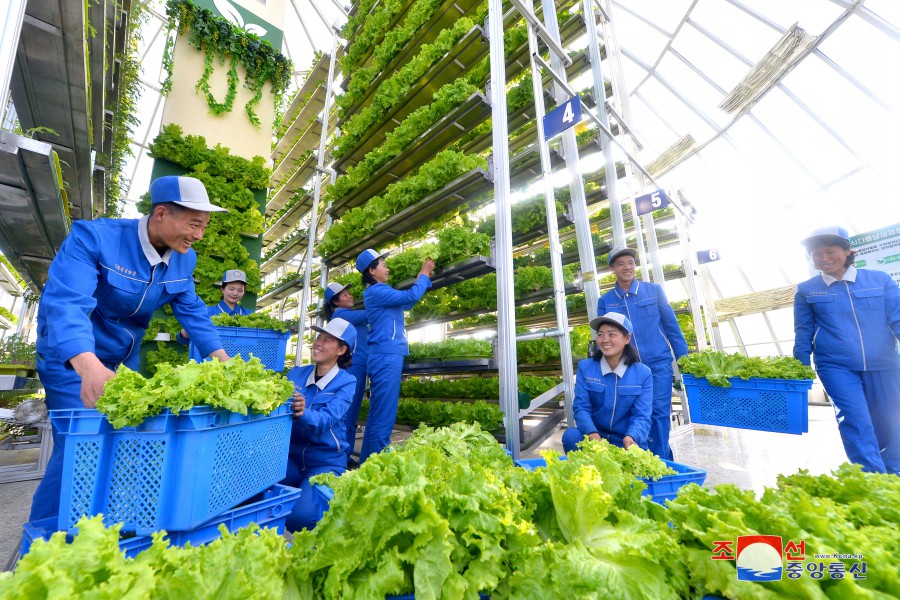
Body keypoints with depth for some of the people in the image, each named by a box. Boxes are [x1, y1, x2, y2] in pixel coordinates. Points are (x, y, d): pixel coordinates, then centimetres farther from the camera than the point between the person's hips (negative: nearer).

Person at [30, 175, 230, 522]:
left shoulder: (184, 259, -6)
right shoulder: (94, 237, -24)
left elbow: (192, 312, -1)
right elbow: (65, 302, -37)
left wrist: (224, 360, -10)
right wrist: (90, 367, -52)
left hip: (125, 361, 6)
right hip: (72, 357, -5)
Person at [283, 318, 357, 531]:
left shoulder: (346, 382, -11)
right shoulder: (296, 373, 3)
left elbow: (327, 420, -24)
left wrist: (303, 413, -44)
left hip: (326, 461, -3)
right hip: (292, 455, 4)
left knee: (297, 517, -22)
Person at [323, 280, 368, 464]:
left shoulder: (352, 315, 21)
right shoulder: (340, 314, -7)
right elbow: (370, 315, -14)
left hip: (359, 367, 9)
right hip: (350, 367, -9)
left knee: (352, 414, 12)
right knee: (346, 413, -5)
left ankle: (346, 454, 21)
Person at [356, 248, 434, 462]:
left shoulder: (379, 292, 19)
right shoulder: (376, 291, -10)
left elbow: (406, 302, 25)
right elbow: (411, 296, -15)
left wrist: (423, 276, 22)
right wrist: (425, 273, 1)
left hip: (386, 356, 10)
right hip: (386, 357, -10)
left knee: (376, 415, 14)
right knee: (383, 417, -7)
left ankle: (368, 462, 23)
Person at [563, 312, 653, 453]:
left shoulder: (643, 373, -3)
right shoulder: (585, 367, -3)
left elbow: (641, 415, -8)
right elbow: (581, 407, -8)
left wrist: (631, 437, -29)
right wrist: (592, 433, -27)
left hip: (626, 441, 0)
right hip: (594, 435, 1)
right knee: (570, 436, -28)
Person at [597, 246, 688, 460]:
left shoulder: (654, 290, 3)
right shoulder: (605, 301, 4)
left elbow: (671, 325, 5)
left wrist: (684, 358, 3)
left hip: (659, 362, -1)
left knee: (659, 412, -3)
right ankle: (665, 455, 30)